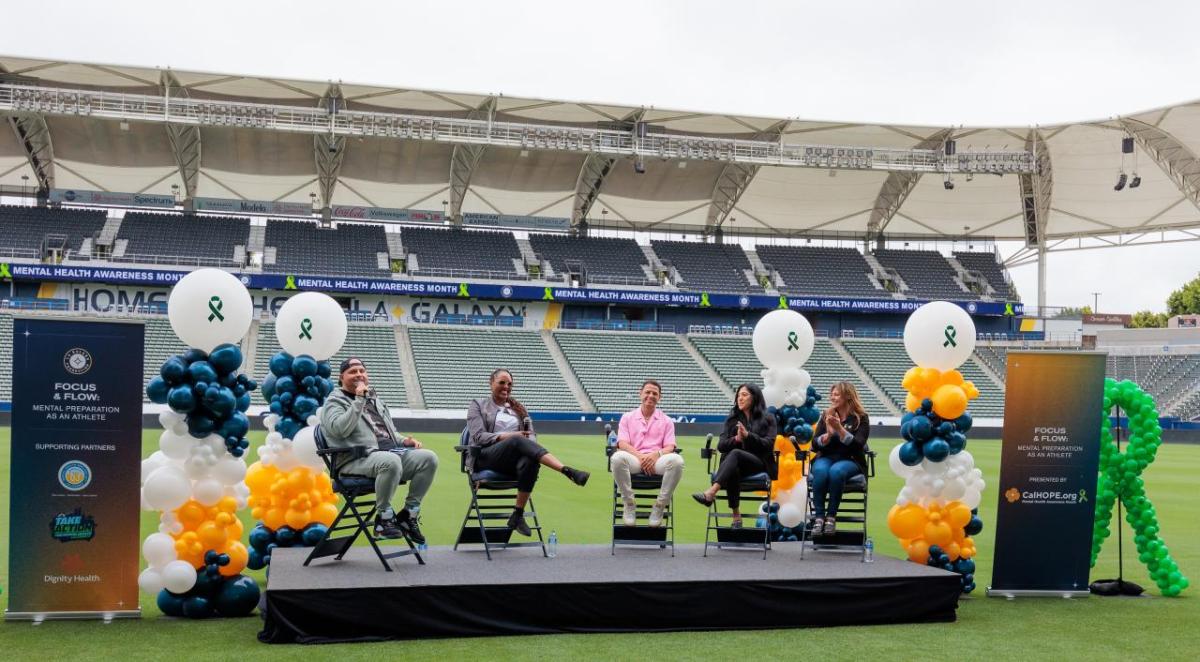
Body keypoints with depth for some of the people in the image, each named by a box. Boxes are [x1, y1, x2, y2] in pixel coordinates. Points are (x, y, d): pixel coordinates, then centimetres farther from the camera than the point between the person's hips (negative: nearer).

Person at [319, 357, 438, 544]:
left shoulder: (375, 400, 29)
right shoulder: (335, 401, 6)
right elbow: (340, 429, -14)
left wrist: (403, 440, 13)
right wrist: (359, 400, -14)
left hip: (391, 450, 7)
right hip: (358, 458, -7)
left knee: (428, 458, -16)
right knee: (391, 461, -39)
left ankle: (409, 513, -7)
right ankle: (384, 517, -19)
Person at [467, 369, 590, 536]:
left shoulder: (518, 408, 25)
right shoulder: (478, 405, 14)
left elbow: (531, 435, 14)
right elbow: (478, 436, -1)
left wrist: (529, 442, -12)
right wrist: (506, 437, -16)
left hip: (512, 460, 4)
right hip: (485, 458, -3)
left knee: (530, 462, -36)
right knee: (518, 441, -36)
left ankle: (518, 516, -29)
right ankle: (568, 471, -50)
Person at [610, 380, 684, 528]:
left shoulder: (666, 421, 19)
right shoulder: (628, 417, 17)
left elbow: (669, 447, 6)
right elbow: (622, 443, 3)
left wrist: (657, 454, -18)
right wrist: (640, 456, -16)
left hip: (657, 460, 1)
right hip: (634, 459, 0)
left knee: (676, 460, -34)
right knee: (617, 458, -37)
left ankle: (660, 505, -18)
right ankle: (629, 504, -17)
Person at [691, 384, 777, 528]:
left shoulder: (767, 419, 11)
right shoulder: (732, 419, 19)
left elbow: (769, 444, -3)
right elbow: (721, 445, 9)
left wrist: (748, 435, -17)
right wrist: (736, 439, -13)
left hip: (760, 463, -2)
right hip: (735, 464, 3)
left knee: (735, 453, -36)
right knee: (732, 471, -37)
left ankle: (711, 493, -53)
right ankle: (736, 516, -36)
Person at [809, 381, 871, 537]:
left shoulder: (861, 418, 2)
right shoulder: (826, 416, 11)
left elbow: (857, 445, -12)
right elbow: (815, 445, 5)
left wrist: (840, 429, -23)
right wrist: (828, 434, -15)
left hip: (850, 461, -2)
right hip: (826, 458, 2)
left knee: (836, 471, -37)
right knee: (820, 471, -34)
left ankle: (831, 516, -26)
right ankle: (819, 516, -31)